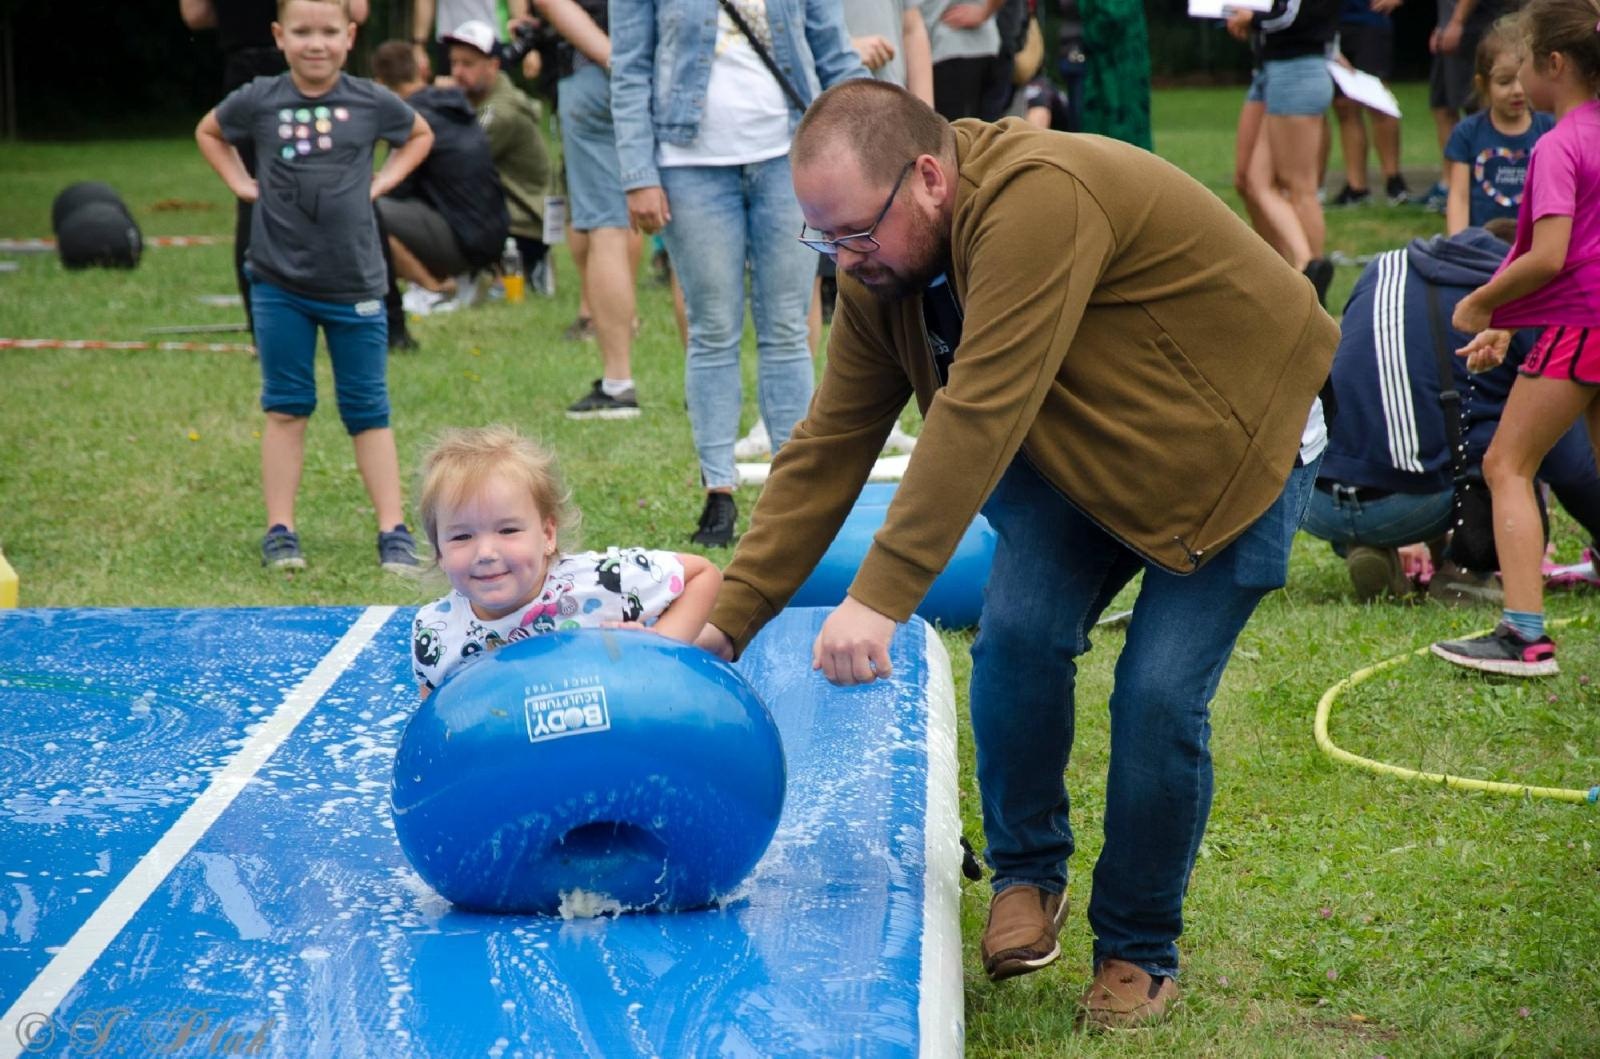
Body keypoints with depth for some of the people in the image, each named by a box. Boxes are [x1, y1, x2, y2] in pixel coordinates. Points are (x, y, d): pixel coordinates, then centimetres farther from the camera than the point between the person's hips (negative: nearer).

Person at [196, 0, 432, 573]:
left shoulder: (371, 101, -2)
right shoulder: (258, 101, -2)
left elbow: (420, 134, 18)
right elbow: (208, 131, 18)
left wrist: (383, 181, 4)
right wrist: (241, 183, 5)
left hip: (354, 284, 0)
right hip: (279, 283, 0)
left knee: (368, 408, 5)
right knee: (285, 406, 6)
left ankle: (393, 531, 8)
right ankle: (280, 531, 12)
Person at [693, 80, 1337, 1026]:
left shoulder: (1037, 200, -35)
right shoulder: (878, 274, -9)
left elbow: (982, 414, -41)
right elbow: (828, 452, -7)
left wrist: (882, 599, -43)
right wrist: (726, 626, -10)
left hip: (1235, 438, -6)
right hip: (1082, 446, 6)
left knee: (1161, 693, -14)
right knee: (1019, 634, -15)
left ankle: (1141, 955, 7)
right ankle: (1030, 875, 9)